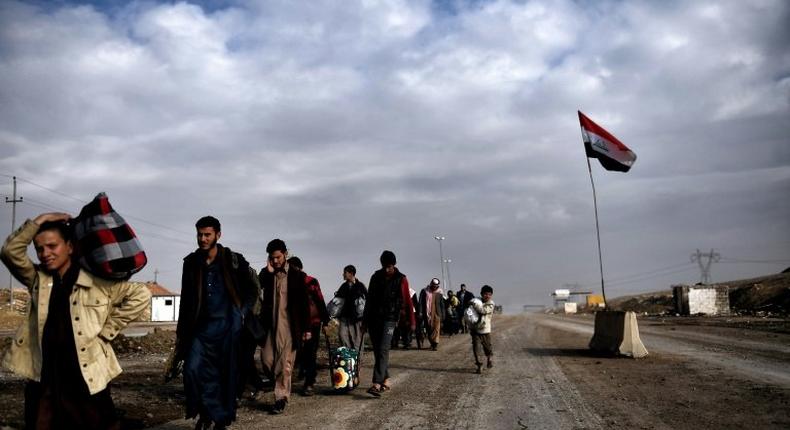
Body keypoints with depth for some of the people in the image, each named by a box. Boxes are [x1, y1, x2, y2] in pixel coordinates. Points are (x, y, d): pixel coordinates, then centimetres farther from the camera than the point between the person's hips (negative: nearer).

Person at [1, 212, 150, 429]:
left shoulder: (98, 283, -4)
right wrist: (39, 220, -9)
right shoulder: (38, 280, 8)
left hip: (87, 379, -3)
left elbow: (141, 294, -5)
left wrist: (107, 329, -6)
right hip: (43, 381, 4)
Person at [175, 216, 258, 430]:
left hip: (228, 326, -2)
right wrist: (181, 332, 10)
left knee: (227, 374, 3)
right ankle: (205, 411, 5)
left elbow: (251, 290, 7)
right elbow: (186, 299, 11)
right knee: (192, 369, -14)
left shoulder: (234, 261, -4)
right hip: (201, 326, 2)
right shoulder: (191, 263, 4)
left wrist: (242, 314, -5)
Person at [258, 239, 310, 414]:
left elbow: (304, 303, 2)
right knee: (266, 360, 2)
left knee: (284, 363, -2)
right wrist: (268, 272, -13)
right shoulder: (266, 274, 9)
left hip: (289, 326, -3)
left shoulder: (297, 275, 1)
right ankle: (280, 384, 27)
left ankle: (281, 398, 7)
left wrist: (306, 328, -1)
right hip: (270, 325, 3)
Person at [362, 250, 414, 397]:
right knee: (377, 350, 6)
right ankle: (386, 381, 18)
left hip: (389, 319, -4)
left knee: (383, 350, -16)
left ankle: (377, 384, -23)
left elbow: (407, 301, 0)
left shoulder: (401, 279, -1)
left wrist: (411, 321, -2)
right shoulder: (376, 277, 9)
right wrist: (365, 320, 15)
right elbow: (369, 299, 14)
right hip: (374, 318, 4)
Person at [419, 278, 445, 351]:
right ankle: (432, 343, 18)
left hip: (437, 314, 0)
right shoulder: (425, 291, 3)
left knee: (436, 329, -9)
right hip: (427, 314, 0)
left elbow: (442, 304, 11)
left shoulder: (439, 293, 7)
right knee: (429, 329, 6)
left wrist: (443, 315, 7)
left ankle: (435, 344, -7)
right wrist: (420, 312, -6)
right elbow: (421, 302, 2)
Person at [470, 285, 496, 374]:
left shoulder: (491, 304, -8)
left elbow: (483, 310, -25)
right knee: (476, 347, -7)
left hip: (485, 330, -2)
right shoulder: (478, 300, 3)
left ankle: (490, 360, 40)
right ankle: (479, 365, 0)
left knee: (488, 348, 11)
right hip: (475, 329, 2)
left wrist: (474, 304, -22)